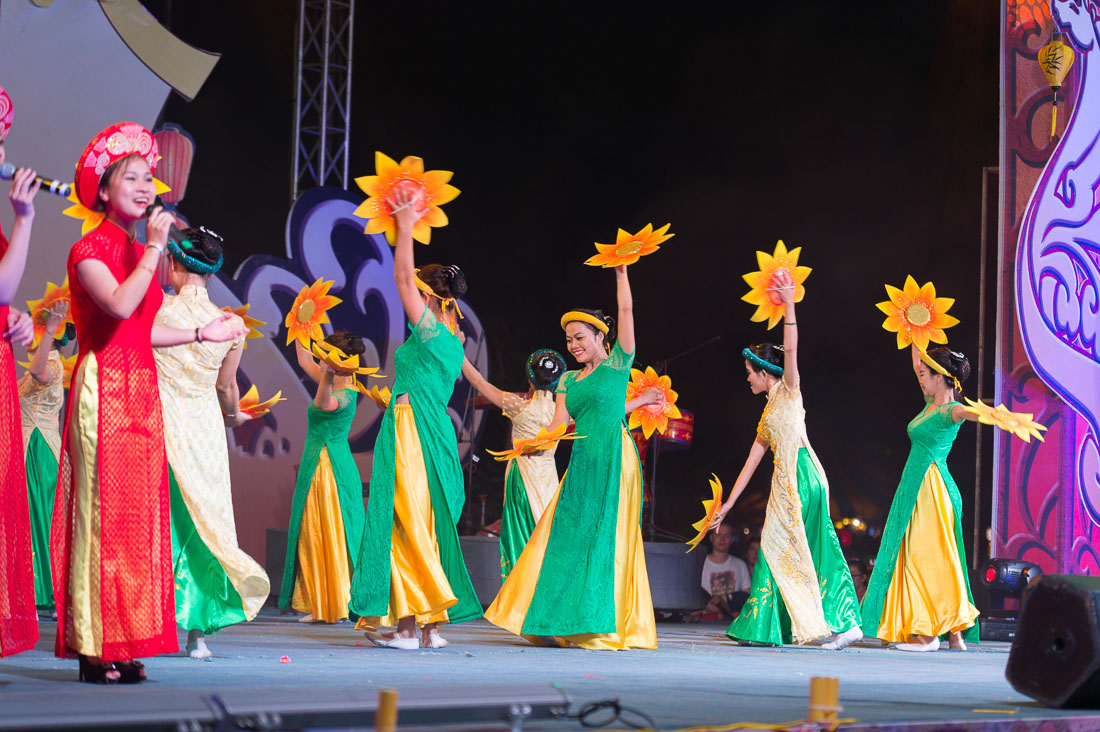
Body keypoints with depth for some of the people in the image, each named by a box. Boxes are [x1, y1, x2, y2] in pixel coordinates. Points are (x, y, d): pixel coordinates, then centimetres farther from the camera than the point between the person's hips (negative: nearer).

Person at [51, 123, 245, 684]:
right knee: (104, 509, -9)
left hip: (141, 389, 8)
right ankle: (95, 649, -7)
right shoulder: (90, 248, -6)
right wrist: (154, 250, -16)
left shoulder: (139, 254, 18)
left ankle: (125, 646, 8)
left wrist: (203, 333, 21)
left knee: (138, 511, 5)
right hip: (104, 386, -8)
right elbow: (119, 306, -23)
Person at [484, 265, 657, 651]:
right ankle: (567, 623, 3)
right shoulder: (568, 380, 18)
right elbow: (559, 421, 7)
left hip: (614, 456, -6)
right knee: (568, 534, 0)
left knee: (606, 536, -7)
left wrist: (620, 272, -5)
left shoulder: (618, 364, 5)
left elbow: (627, 310, -2)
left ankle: (603, 625, -6)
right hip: (582, 459, 6)